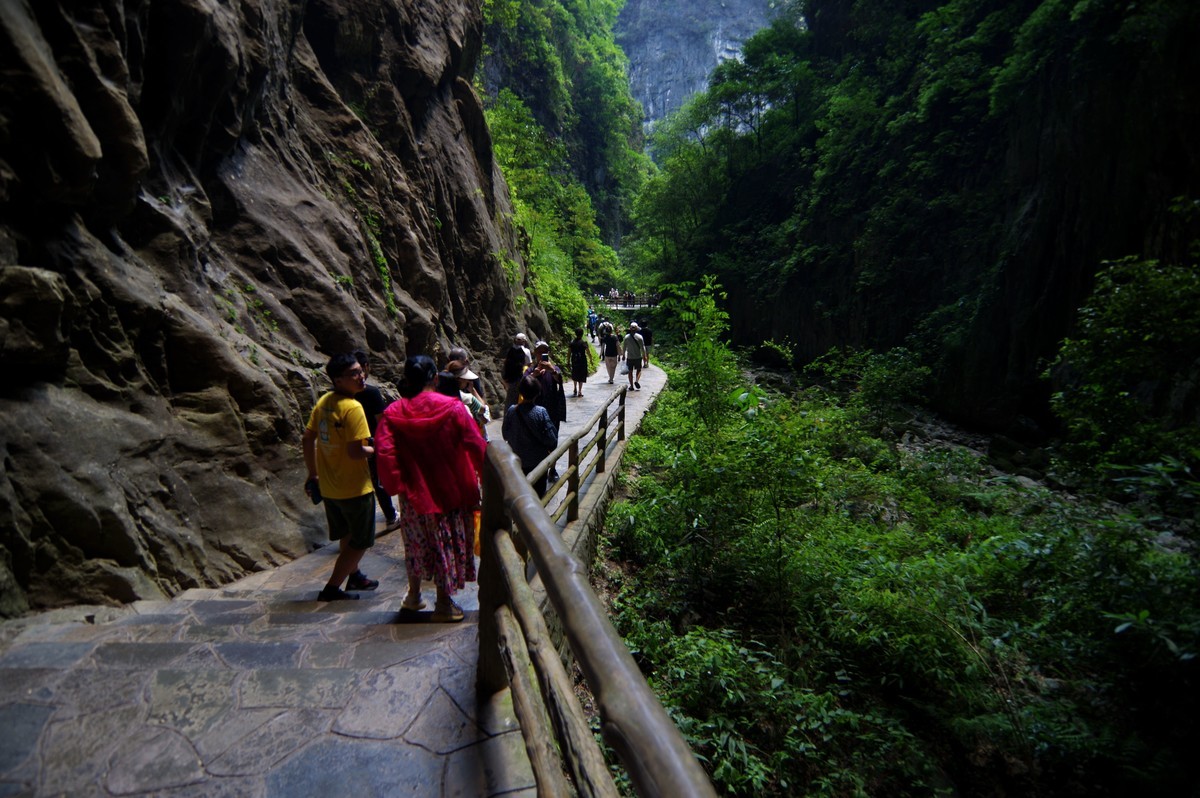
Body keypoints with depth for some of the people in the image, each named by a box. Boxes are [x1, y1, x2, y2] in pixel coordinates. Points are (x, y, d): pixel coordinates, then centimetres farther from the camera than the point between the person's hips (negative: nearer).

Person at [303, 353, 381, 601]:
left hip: (328, 487, 8)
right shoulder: (353, 408, -23)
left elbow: (307, 440, 8)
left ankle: (354, 576, 44)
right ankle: (331, 589, 13)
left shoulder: (323, 402, 3)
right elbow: (355, 452, -28)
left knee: (347, 536, 27)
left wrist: (313, 474, 16)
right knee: (360, 542, 10)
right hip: (354, 488, -8)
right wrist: (376, 450, -8)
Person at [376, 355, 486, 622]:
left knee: (417, 541, 21)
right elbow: (477, 447, -11)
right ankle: (444, 604, 19)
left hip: (415, 491, 2)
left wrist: (396, 485, -4)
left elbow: (385, 454, -15)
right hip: (450, 489, -2)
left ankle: (414, 595, 38)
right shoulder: (453, 407, -12)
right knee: (447, 542, 11)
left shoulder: (393, 413, -8)